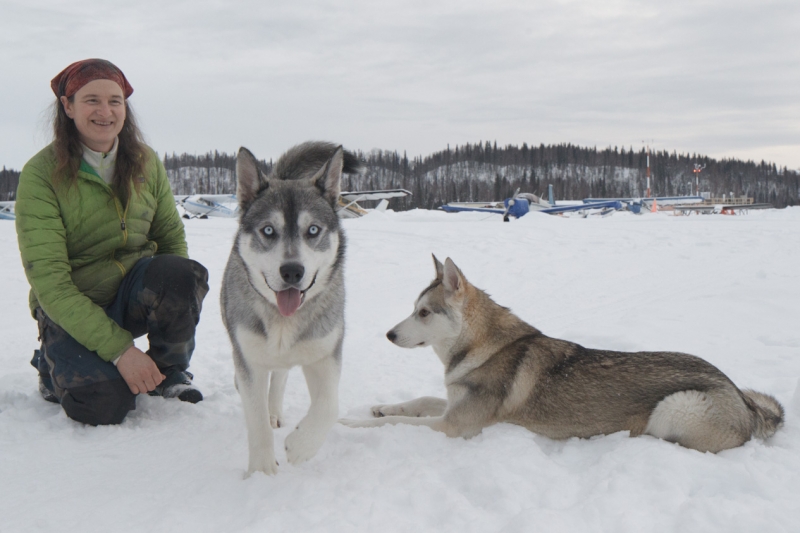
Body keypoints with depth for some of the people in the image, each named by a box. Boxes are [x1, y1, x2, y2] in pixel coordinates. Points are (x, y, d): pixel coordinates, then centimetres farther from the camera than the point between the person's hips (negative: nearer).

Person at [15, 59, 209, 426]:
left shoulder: (145, 162, -1)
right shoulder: (41, 174, -14)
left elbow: (171, 236, 6)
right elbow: (48, 280, -19)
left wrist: (178, 302, -15)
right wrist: (119, 348, -26)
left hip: (134, 293, 3)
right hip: (71, 311, -3)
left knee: (185, 275, -30)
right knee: (105, 403, -28)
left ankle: (170, 371, -1)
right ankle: (55, 368, 9)